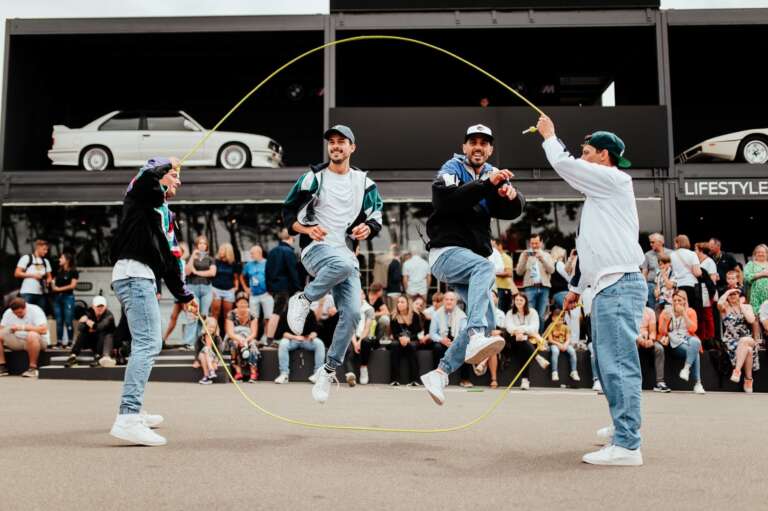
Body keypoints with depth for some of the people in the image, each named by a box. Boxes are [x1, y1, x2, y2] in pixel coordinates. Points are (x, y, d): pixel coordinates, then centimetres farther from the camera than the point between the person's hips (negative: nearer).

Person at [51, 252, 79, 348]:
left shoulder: (73, 272, 1)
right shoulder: (58, 272, 17)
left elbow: (73, 285, -7)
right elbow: (53, 283, 18)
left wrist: (59, 289, -5)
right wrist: (53, 286, -5)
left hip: (68, 297, -5)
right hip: (57, 297, 5)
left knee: (68, 321, -8)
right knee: (59, 321, 3)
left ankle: (70, 342, -5)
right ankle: (59, 342, 6)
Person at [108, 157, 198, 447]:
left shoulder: (164, 213, 27)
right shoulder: (143, 195, 4)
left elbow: (170, 259, 28)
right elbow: (148, 174, -22)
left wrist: (183, 295, 28)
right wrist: (168, 163, -1)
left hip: (144, 279, 10)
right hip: (133, 274, -10)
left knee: (146, 344, 17)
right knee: (148, 343, -20)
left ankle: (133, 412, 27)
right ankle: (127, 420, -28)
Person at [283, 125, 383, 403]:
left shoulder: (364, 182, 14)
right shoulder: (313, 178, 5)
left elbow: (376, 216, 17)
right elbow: (288, 213, 7)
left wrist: (368, 227, -6)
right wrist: (307, 229, -12)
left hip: (347, 253, 4)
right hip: (316, 249, -4)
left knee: (352, 313, -11)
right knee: (343, 264, -39)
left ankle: (328, 371, 5)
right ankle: (303, 300, -15)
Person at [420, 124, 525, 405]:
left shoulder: (492, 174, 15)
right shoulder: (452, 169, -3)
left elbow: (513, 211, 1)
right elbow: (445, 199, -26)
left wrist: (512, 196, -22)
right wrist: (487, 184, -34)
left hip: (472, 259, 8)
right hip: (446, 253, -7)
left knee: (487, 321, 2)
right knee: (485, 267, -36)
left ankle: (440, 374, 9)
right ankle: (475, 339, -51)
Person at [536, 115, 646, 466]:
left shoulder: (614, 180, -3)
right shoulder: (599, 194, 26)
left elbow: (564, 164, -9)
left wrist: (549, 136, 10)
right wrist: (577, 288, 29)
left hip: (619, 285, -10)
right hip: (607, 286, 10)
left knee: (618, 364, -13)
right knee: (608, 363, 16)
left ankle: (627, 445, -13)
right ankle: (623, 426, 28)